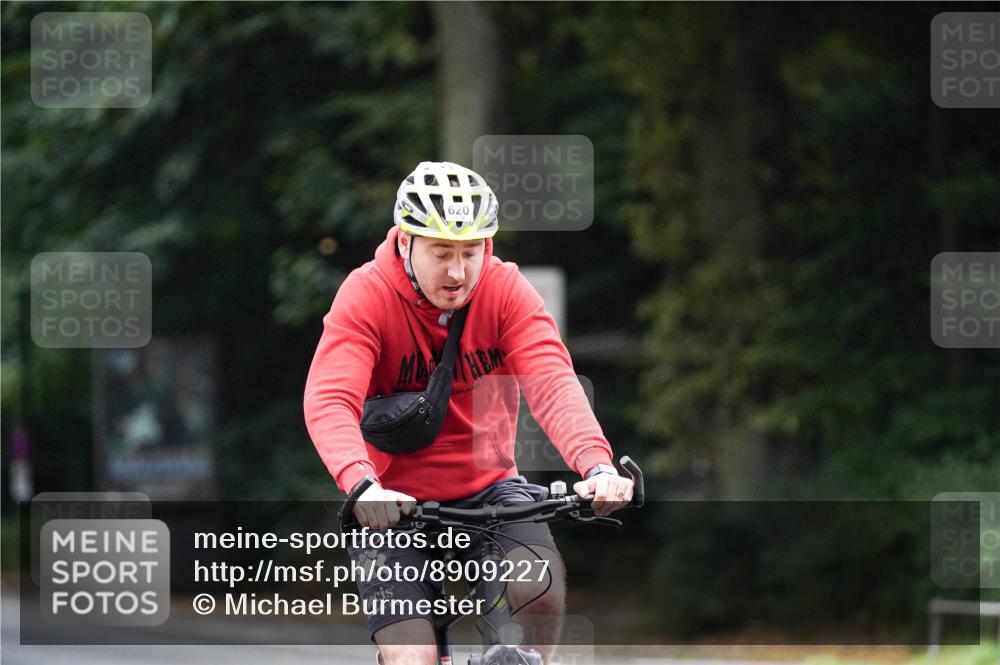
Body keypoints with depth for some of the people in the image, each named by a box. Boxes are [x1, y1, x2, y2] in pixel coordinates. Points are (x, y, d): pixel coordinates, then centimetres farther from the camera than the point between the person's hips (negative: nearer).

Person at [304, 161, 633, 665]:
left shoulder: (505, 289, -9)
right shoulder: (367, 295, -15)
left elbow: (552, 383, -23)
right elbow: (330, 402, -28)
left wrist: (596, 465, -42)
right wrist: (362, 486, -48)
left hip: (487, 489, 2)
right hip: (395, 505, -2)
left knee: (540, 584, -28)